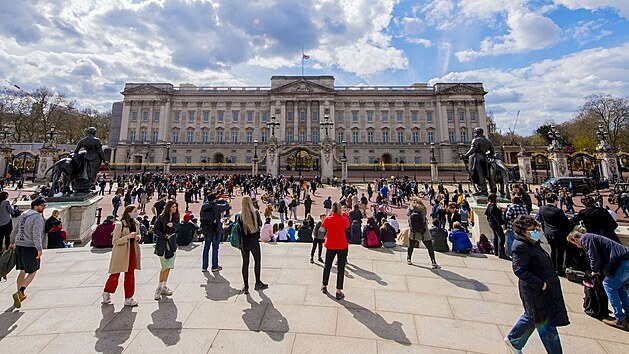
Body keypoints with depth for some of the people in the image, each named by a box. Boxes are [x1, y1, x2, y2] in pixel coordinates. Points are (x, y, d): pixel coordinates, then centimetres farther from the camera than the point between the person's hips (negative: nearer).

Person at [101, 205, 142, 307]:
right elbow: (114, 241, -14)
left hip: (132, 252, 5)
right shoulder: (120, 225, -14)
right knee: (115, 275, 8)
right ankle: (106, 292, 38)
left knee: (130, 275, 8)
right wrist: (128, 237, -25)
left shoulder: (136, 224, 5)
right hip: (121, 253, -5)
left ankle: (128, 298, 18)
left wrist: (138, 237, -3)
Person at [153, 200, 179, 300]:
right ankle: (159, 288, 6)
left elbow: (178, 227, -6)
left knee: (169, 267, 7)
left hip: (172, 243, 4)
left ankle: (164, 287, 20)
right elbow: (155, 230, -3)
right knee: (165, 267, -7)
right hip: (162, 244, -4)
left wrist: (173, 224, -25)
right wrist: (164, 236, -12)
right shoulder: (161, 217, -5)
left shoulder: (176, 217, 6)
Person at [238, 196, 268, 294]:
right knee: (257, 261, 14)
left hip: (244, 242, 2)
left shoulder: (240, 215, -5)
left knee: (245, 263, 10)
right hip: (254, 241, -2)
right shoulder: (256, 213, -10)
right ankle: (257, 283, 26)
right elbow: (260, 224, 0)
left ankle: (246, 286, 16)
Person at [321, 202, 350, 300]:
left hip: (330, 246, 2)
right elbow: (347, 225, 9)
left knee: (327, 266, 19)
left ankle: (324, 286, 33)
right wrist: (344, 214, 15)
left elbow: (323, 225, 11)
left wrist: (330, 214, 11)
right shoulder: (343, 219, -13)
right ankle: (338, 292, 8)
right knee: (340, 269, 6)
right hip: (342, 246, -2)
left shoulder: (328, 219, -10)